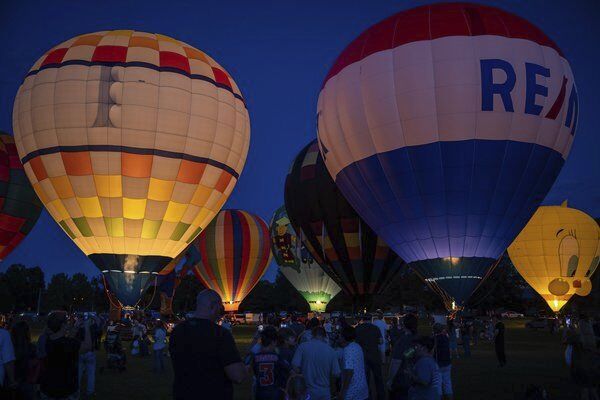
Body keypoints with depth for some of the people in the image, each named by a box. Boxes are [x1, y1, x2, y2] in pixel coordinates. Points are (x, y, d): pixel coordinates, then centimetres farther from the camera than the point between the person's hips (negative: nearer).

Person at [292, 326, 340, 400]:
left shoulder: (303, 346, -8)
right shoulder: (331, 350, -4)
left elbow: (295, 367, -14)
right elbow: (336, 374, -3)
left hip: (307, 391, -1)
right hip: (324, 393, 1)